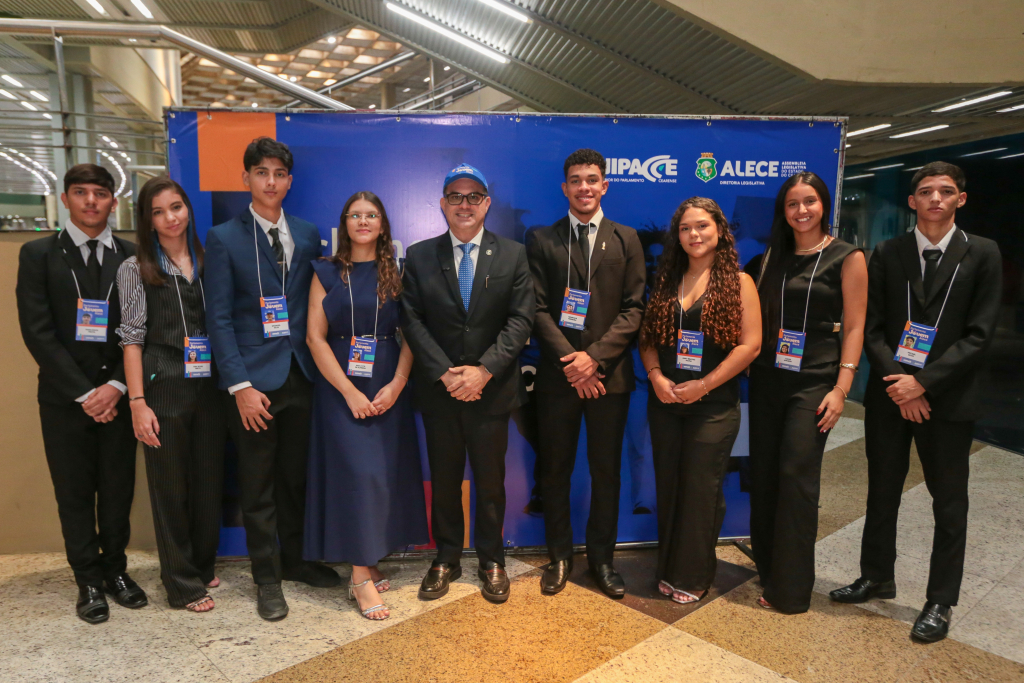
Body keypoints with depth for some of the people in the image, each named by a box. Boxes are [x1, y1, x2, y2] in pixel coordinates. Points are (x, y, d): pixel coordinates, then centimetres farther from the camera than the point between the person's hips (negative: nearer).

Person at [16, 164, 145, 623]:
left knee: (118, 491, 9)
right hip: (65, 399, -1)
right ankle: (89, 581, 24)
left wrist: (116, 386, -10)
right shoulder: (39, 254, 0)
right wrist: (84, 393, -12)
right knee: (75, 495, 9)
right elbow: (37, 332, -7)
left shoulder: (131, 257, 3)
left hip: (118, 396, 1)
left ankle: (115, 569, 28)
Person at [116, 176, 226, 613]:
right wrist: (137, 402, -11)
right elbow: (132, 338, -5)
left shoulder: (207, 262, 9)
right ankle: (183, 584, 21)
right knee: (170, 486, 6)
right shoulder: (136, 268, -1)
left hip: (209, 388, 3)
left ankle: (203, 565, 32)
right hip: (164, 389, -3)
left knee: (209, 480, 12)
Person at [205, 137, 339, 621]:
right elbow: (219, 318, -6)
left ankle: (295, 559, 33)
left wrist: (319, 366, 1)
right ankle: (267, 578, 22)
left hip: (301, 375, 4)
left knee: (296, 477, 15)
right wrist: (240, 385, -13)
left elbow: (315, 305, 10)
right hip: (254, 379, -3)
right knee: (257, 486, 7)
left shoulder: (308, 235, 9)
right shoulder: (224, 238, -2)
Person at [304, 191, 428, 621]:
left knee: (388, 471, 2)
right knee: (359, 471, -10)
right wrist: (349, 391, -12)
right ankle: (361, 576, 0)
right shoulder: (327, 273, 4)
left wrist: (396, 385, -12)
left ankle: (368, 564, 18)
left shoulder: (395, 274, 8)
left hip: (388, 387, 2)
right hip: (340, 385, -2)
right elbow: (315, 336, -3)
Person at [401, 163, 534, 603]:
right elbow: (412, 320, -3)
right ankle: (446, 559, 30)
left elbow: (520, 319, -5)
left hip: (491, 388, 0)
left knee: (490, 480, 11)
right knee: (444, 480, 12)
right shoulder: (419, 256, 3)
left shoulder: (513, 255, 2)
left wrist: (484, 370, -16)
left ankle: (491, 560, 29)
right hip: (438, 390, 1)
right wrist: (445, 373, -14)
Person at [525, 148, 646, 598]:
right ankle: (559, 556, 26)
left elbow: (634, 308, 0)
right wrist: (570, 360, -12)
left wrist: (595, 356, -12)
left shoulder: (626, 240, 8)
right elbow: (539, 308, -2)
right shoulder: (541, 239, 5)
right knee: (555, 471, 9)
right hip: (558, 374, 0)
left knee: (606, 472, 9)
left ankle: (601, 557, 27)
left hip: (609, 373, 1)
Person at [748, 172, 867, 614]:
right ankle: (768, 568, 27)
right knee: (763, 474, 9)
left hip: (814, 381, -5)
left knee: (797, 476, -6)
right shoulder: (773, 257, 12)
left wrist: (841, 388, -12)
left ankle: (791, 589, 7)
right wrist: (749, 362, 4)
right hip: (768, 378, 5)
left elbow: (854, 327, -6)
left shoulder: (847, 258, -2)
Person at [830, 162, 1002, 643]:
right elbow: (871, 327, 0)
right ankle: (877, 577, 32)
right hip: (890, 395, 2)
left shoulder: (981, 254, -2)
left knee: (949, 505, 9)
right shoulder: (887, 254, 3)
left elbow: (978, 334, -8)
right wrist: (897, 382, -12)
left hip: (947, 398, -2)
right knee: (882, 493, 14)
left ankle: (940, 601, 25)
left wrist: (923, 382, -16)